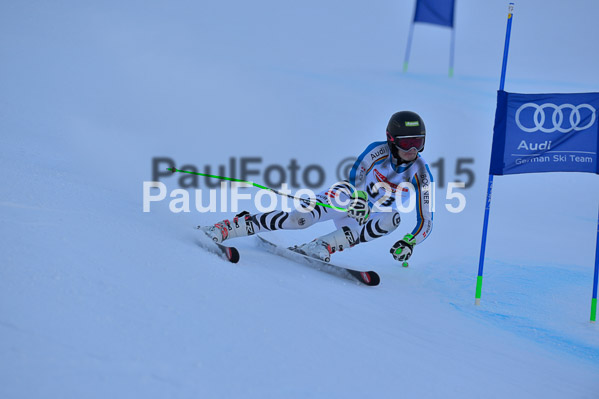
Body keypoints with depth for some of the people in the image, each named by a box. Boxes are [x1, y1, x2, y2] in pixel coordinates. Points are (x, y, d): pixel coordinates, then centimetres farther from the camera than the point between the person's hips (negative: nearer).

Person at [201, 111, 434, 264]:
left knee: (393, 219, -34)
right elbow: (356, 174, -29)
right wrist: (359, 195, -52)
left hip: (369, 219, 2)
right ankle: (223, 228, -26)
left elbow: (426, 221, -16)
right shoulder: (379, 151, -19)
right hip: (348, 196, -2)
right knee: (303, 218, -30)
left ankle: (323, 246, -36)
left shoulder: (420, 175, -17)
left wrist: (409, 242, -36)